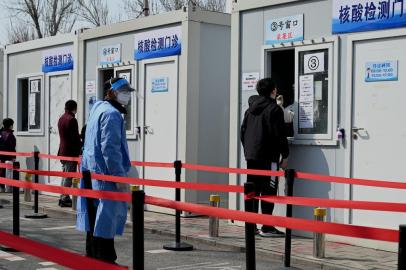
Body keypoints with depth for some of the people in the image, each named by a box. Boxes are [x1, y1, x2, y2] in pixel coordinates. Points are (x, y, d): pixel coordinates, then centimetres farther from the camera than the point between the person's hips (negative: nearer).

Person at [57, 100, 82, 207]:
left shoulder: (61, 119, 14)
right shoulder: (72, 120, -15)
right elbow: (75, 138, -16)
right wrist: (80, 148, -6)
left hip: (62, 151, 9)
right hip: (71, 152, -9)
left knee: (65, 175, 15)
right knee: (69, 176, -6)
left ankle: (63, 198, 17)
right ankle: (65, 199, -5)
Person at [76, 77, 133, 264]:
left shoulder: (97, 108, 19)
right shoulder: (111, 114, -14)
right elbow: (110, 149, -21)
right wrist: (120, 176, -19)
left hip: (91, 173, 10)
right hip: (105, 174, -10)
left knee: (96, 218, 15)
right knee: (107, 219, -6)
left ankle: (93, 256, 23)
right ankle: (104, 262, -4)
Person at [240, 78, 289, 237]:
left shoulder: (250, 109, 14)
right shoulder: (274, 109, -8)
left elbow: (243, 132, 17)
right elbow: (280, 135, -11)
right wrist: (285, 155, -4)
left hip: (251, 156, 7)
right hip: (268, 157, -7)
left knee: (252, 191, 10)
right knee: (268, 191, -4)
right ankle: (267, 227, -5)